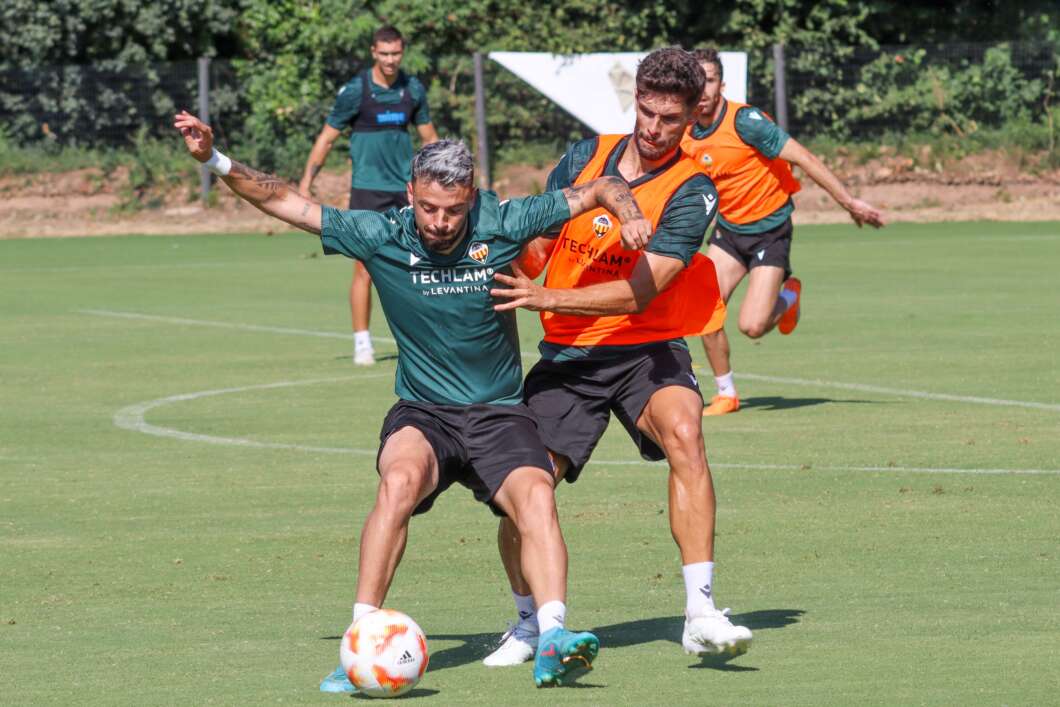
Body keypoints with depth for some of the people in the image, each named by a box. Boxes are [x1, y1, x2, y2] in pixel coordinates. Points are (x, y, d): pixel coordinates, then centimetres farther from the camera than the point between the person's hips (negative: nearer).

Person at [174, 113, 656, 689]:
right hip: (422, 414, 0)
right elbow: (283, 202, 0)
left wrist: (629, 214, -18)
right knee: (400, 481, -32)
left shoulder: (503, 226, -8)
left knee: (536, 495, -28)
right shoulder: (380, 236, -6)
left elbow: (600, 188, 2)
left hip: (500, 415, 0)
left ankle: (553, 642, -38)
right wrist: (215, 160, -9)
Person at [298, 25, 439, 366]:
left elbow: (429, 137, 16)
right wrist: (305, 184, -6)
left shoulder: (413, 89, 5)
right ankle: (362, 343, 0)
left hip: (406, 189, 4)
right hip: (367, 189, -4)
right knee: (365, 270, -7)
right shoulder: (355, 91, -7)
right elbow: (326, 137, -1)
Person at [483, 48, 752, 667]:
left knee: (683, 429, -34)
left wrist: (547, 299, -26)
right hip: (565, 358, 3)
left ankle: (701, 615, -35)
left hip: (646, 353, -3)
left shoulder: (691, 191, -10)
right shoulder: (585, 158, 5)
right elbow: (536, 250, 13)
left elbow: (639, 293, -19)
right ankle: (530, 624, 21)